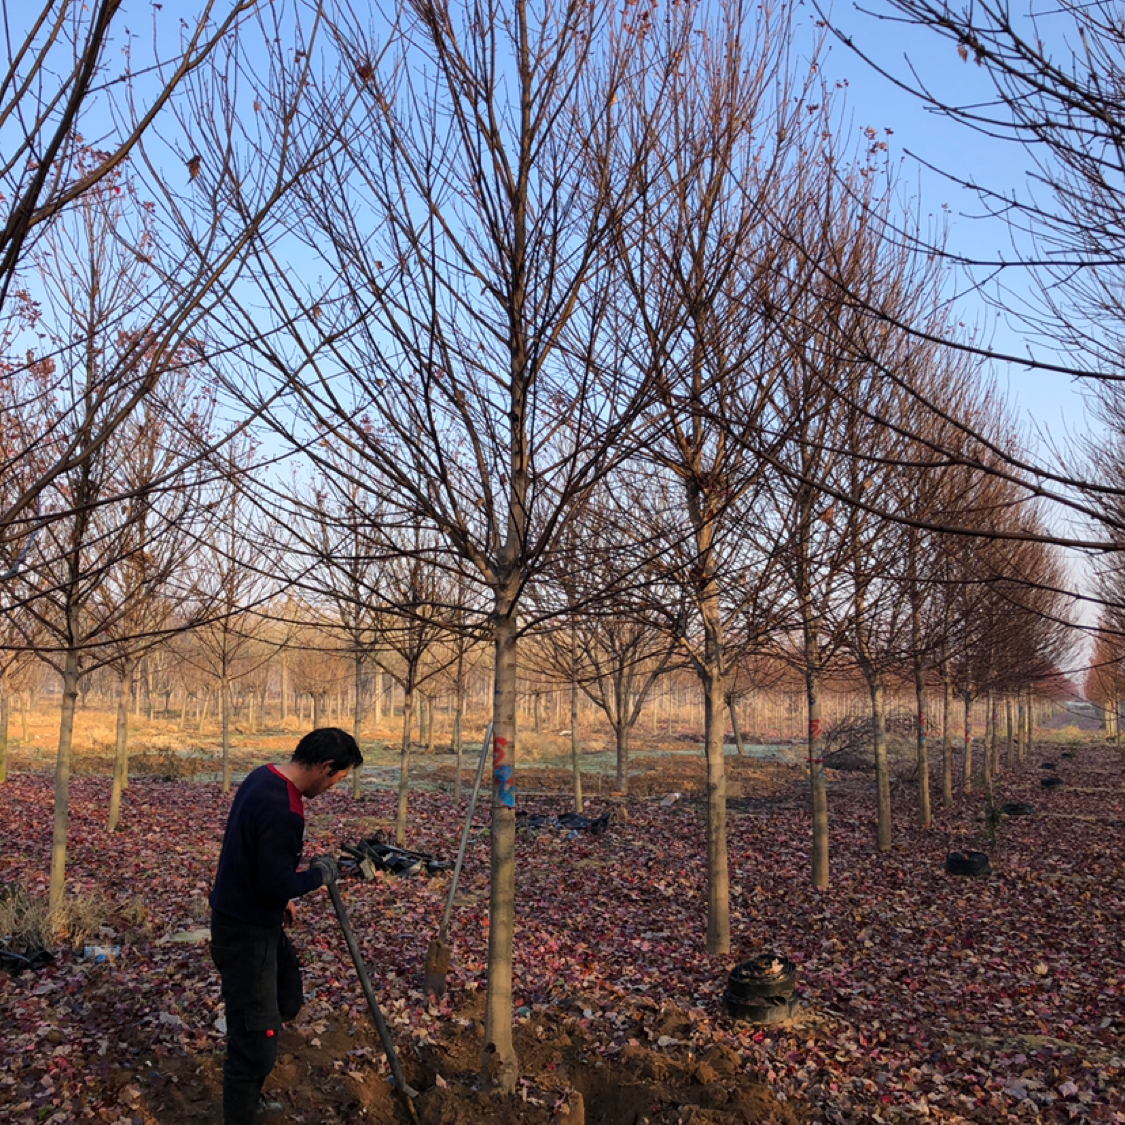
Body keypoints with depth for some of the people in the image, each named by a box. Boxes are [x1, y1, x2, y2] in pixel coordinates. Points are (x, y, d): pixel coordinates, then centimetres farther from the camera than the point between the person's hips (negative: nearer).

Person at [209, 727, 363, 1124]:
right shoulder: (282, 811, -30)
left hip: (260, 920, 10)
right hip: (245, 932, -10)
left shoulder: (264, 776, 1)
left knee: (287, 1000, 25)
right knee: (256, 1045, -1)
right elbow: (277, 886, -27)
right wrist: (321, 872, -11)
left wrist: (283, 896, 16)